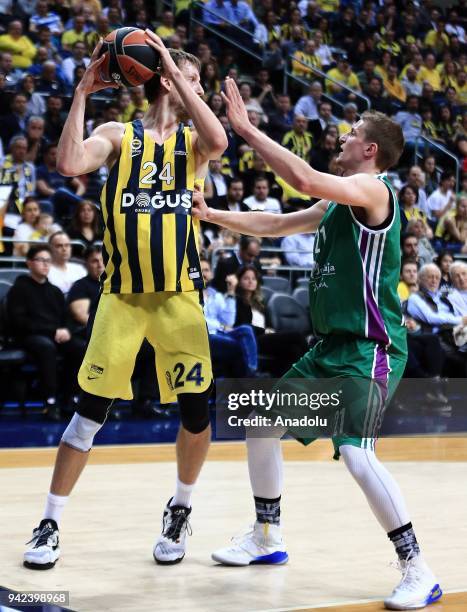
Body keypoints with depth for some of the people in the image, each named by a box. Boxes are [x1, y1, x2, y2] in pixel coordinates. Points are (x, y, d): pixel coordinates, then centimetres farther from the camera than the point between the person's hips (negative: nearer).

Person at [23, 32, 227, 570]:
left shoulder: (192, 141, 8)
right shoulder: (118, 135, 3)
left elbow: (218, 142, -18)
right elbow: (70, 165, -16)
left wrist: (174, 72, -15)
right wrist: (82, 92, -14)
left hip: (180, 297, 2)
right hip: (121, 296, -2)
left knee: (198, 412, -1)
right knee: (91, 410, -1)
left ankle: (179, 511, 24)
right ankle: (50, 524, 11)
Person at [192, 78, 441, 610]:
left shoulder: (372, 190, -13)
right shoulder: (337, 204, 15)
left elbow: (305, 179, -29)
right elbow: (274, 225, 24)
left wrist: (246, 129, -22)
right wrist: (210, 215, 17)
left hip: (371, 349, -10)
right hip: (333, 345, 10)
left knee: (356, 454, -23)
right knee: (261, 423, 14)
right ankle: (267, 537, 30)